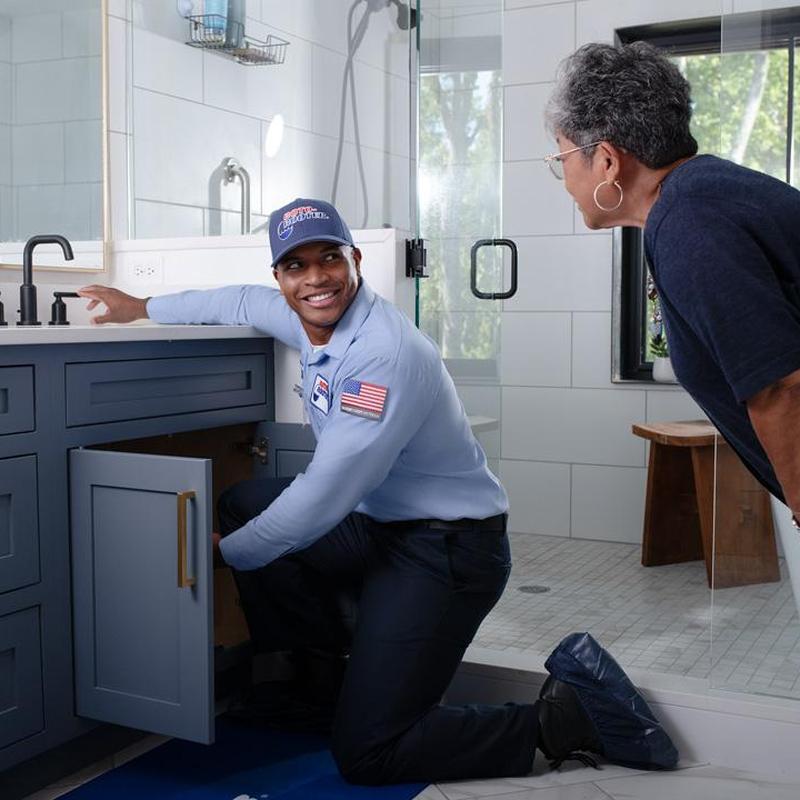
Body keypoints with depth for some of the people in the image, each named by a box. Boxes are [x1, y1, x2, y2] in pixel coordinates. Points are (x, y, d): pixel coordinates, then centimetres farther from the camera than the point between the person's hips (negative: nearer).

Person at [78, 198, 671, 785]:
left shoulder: (387, 355, -25)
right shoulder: (313, 319, 2)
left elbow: (324, 498, -25)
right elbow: (242, 302, 24)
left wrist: (226, 553, -11)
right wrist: (142, 307, 31)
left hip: (445, 551, -9)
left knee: (366, 754, -10)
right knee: (245, 503, 9)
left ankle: (564, 720, 0)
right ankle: (329, 668, 18)